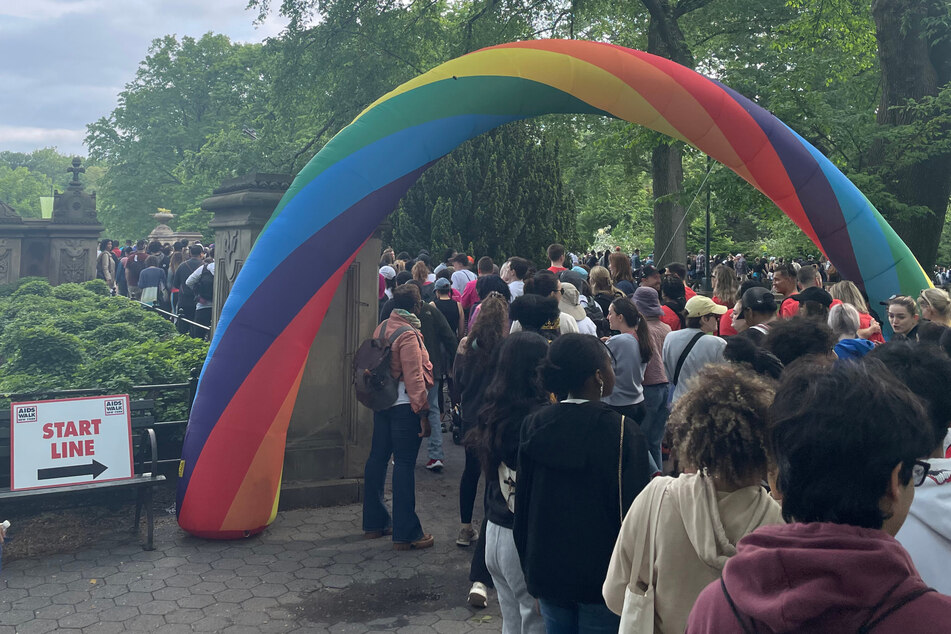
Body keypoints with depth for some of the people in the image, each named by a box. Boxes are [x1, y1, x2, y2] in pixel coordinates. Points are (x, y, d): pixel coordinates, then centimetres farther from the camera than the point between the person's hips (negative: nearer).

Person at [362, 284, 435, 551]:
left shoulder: (382, 328, 9)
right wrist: (423, 413, -15)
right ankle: (405, 533, 0)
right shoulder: (408, 335, -16)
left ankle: (374, 522, 26)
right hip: (404, 406, -9)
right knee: (404, 464, -5)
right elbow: (414, 377, -18)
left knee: (378, 457, 14)